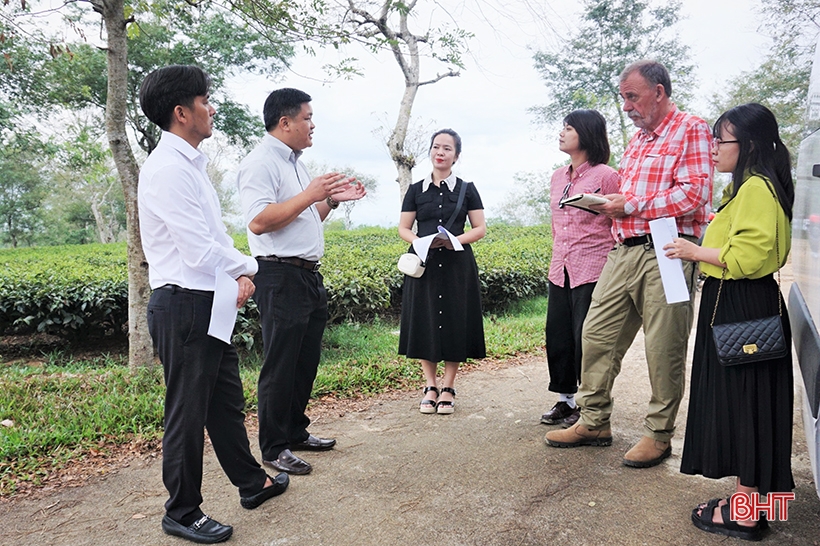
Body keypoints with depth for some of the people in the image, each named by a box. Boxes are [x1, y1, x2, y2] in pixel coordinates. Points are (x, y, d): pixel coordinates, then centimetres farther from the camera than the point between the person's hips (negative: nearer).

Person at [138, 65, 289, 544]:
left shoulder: (190, 164, 14)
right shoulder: (169, 169, -17)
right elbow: (199, 251, -22)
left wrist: (241, 273, -2)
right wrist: (245, 268, -5)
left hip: (211, 303, 10)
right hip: (185, 306, -10)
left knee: (227, 401, 20)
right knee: (189, 413, 4)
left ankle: (252, 483, 38)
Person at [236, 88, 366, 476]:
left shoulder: (294, 163, 20)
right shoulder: (260, 163, -11)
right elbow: (258, 221, -24)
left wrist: (332, 200, 13)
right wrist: (310, 194, -21)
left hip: (308, 275, 10)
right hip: (280, 277, -10)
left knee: (306, 361, 16)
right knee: (280, 367, -1)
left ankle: (296, 433, 30)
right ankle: (273, 448, 12)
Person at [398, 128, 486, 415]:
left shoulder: (466, 189, 6)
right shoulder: (416, 190, 8)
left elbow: (480, 228, 4)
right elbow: (403, 228, 8)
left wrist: (455, 240, -14)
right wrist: (420, 241, -14)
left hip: (457, 265, -1)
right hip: (424, 264, 1)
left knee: (454, 322, 1)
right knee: (424, 322, 2)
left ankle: (448, 388, 13)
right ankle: (430, 387, 15)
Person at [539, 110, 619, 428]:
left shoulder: (605, 175, -7)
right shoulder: (557, 177, 14)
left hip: (592, 271, -7)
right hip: (560, 270, 7)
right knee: (557, 336, 10)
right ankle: (566, 400, 25)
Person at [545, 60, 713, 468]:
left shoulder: (691, 130, -2)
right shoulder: (636, 139, 23)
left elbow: (694, 193, -14)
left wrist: (632, 206, -13)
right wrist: (611, 205, 10)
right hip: (624, 251, 8)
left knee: (664, 349, 0)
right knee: (597, 334, 6)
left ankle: (659, 434, 15)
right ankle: (594, 422, 18)